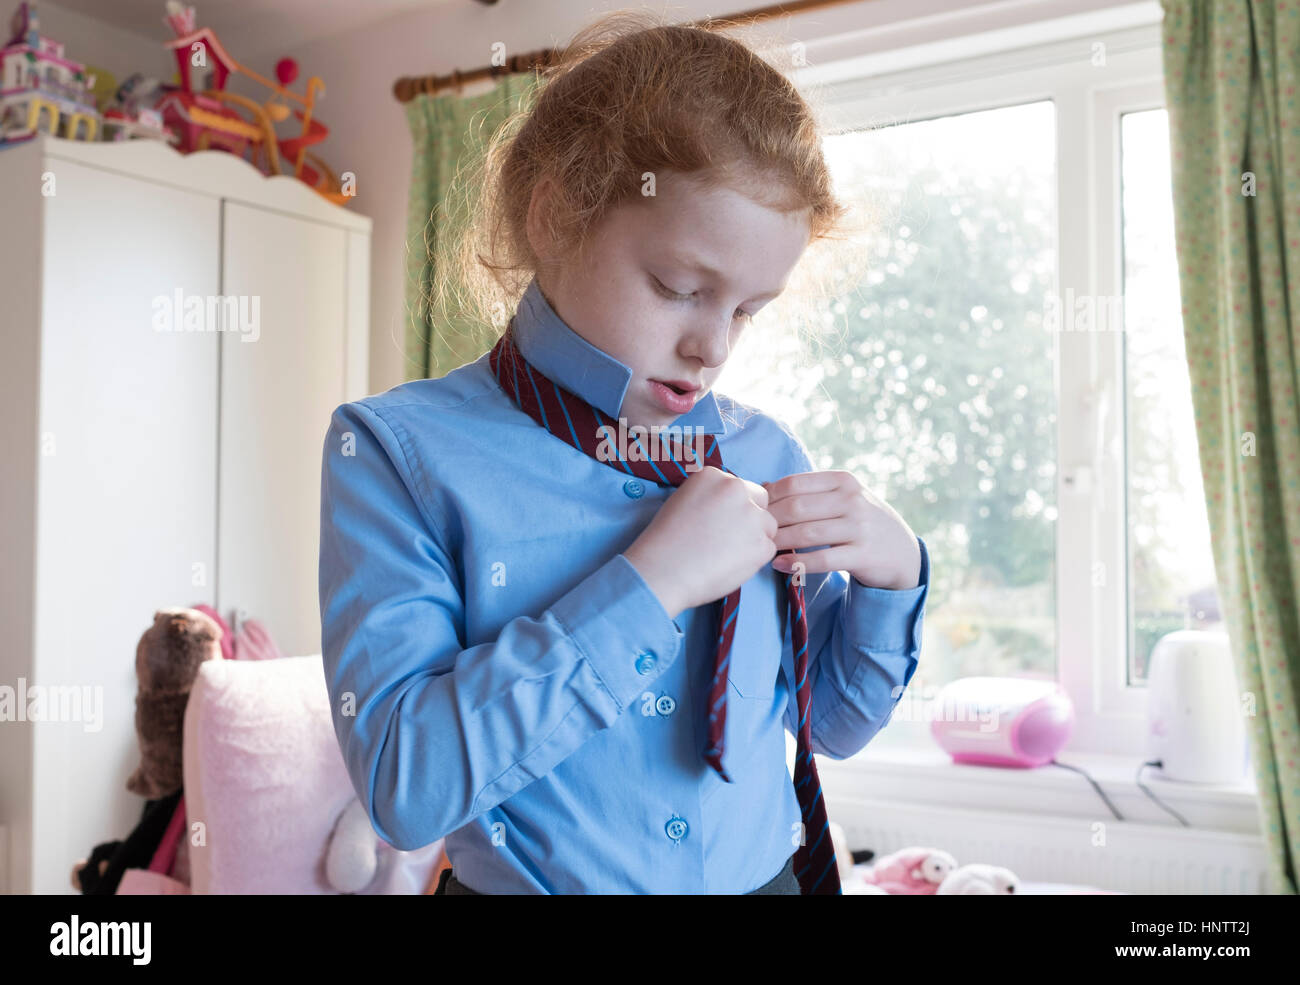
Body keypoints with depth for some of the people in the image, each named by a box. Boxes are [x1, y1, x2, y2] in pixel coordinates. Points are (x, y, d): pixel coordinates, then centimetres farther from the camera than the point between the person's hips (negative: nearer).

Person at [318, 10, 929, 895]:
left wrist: (891, 575, -12)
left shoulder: (764, 453, -4)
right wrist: (648, 587, -28)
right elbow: (404, 787, -25)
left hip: (766, 874, 4)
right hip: (526, 880, -3)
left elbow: (833, 726, 5)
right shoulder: (400, 450, -16)